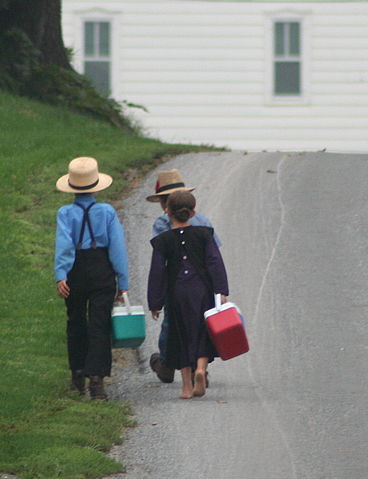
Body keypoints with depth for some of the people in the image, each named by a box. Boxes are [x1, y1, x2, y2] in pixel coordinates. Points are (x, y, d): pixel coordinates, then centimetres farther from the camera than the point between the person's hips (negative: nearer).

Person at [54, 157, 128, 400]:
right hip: (102, 273, -1)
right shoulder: (107, 211, -3)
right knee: (99, 325, -1)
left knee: (76, 323, 18)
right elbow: (118, 246, -4)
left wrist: (61, 275, -25)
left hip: (75, 273, 1)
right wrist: (122, 283, 0)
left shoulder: (66, 213, -5)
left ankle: (78, 374, 30)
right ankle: (97, 378, -14)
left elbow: (63, 244, -18)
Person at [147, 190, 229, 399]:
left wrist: (155, 304, 4)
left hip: (176, 293, 0)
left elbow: (157, 272, -1)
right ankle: (201, 368, -15)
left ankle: (187, 385, 6)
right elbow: (215, 263, -4)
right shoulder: (203, 234, 0)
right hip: (201, 289, 0)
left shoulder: (163, 241, -1)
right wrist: (222, 292, -3)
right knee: (203, 334, 11)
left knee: (182, 336, 9)